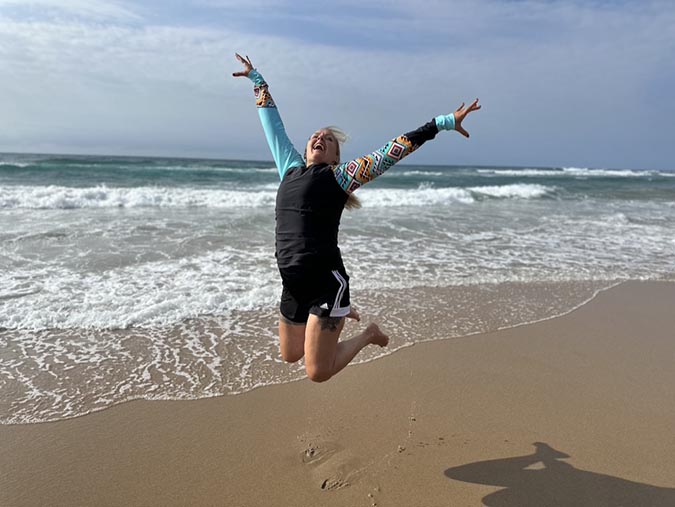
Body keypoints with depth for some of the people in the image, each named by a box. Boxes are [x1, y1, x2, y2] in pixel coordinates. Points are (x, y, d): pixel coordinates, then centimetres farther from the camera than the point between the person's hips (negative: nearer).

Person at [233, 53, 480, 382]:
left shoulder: (340, 175, 0)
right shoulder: (290, 168, 13)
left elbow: (394, 150, -1)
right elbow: (273, 125, 24)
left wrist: (444, 122, -2)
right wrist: (256, 80, 34)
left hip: (327, 281, -6)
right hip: (292, 285, 6)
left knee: (318, 373, -3)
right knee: (290, 355, 22)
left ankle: (367, 335, 23)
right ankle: (336, 316, 44)